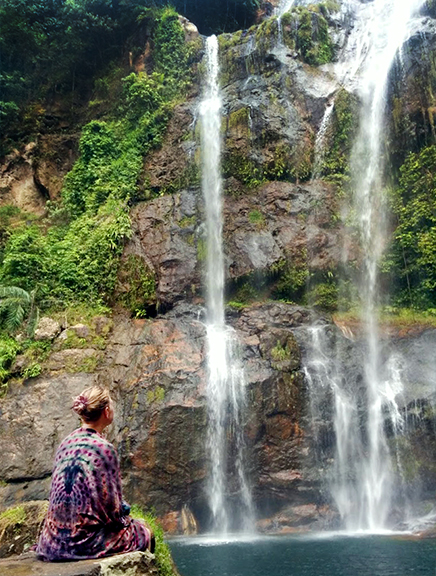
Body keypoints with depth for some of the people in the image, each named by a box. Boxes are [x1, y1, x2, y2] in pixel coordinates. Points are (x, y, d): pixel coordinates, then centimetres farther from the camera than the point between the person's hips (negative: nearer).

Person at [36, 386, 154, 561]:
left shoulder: (66, 443, 3)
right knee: (144, 533, 15)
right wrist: (123, 517, 7)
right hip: (85, 540, -7)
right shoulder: (103, 448, -18)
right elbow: (111, 504, -15)